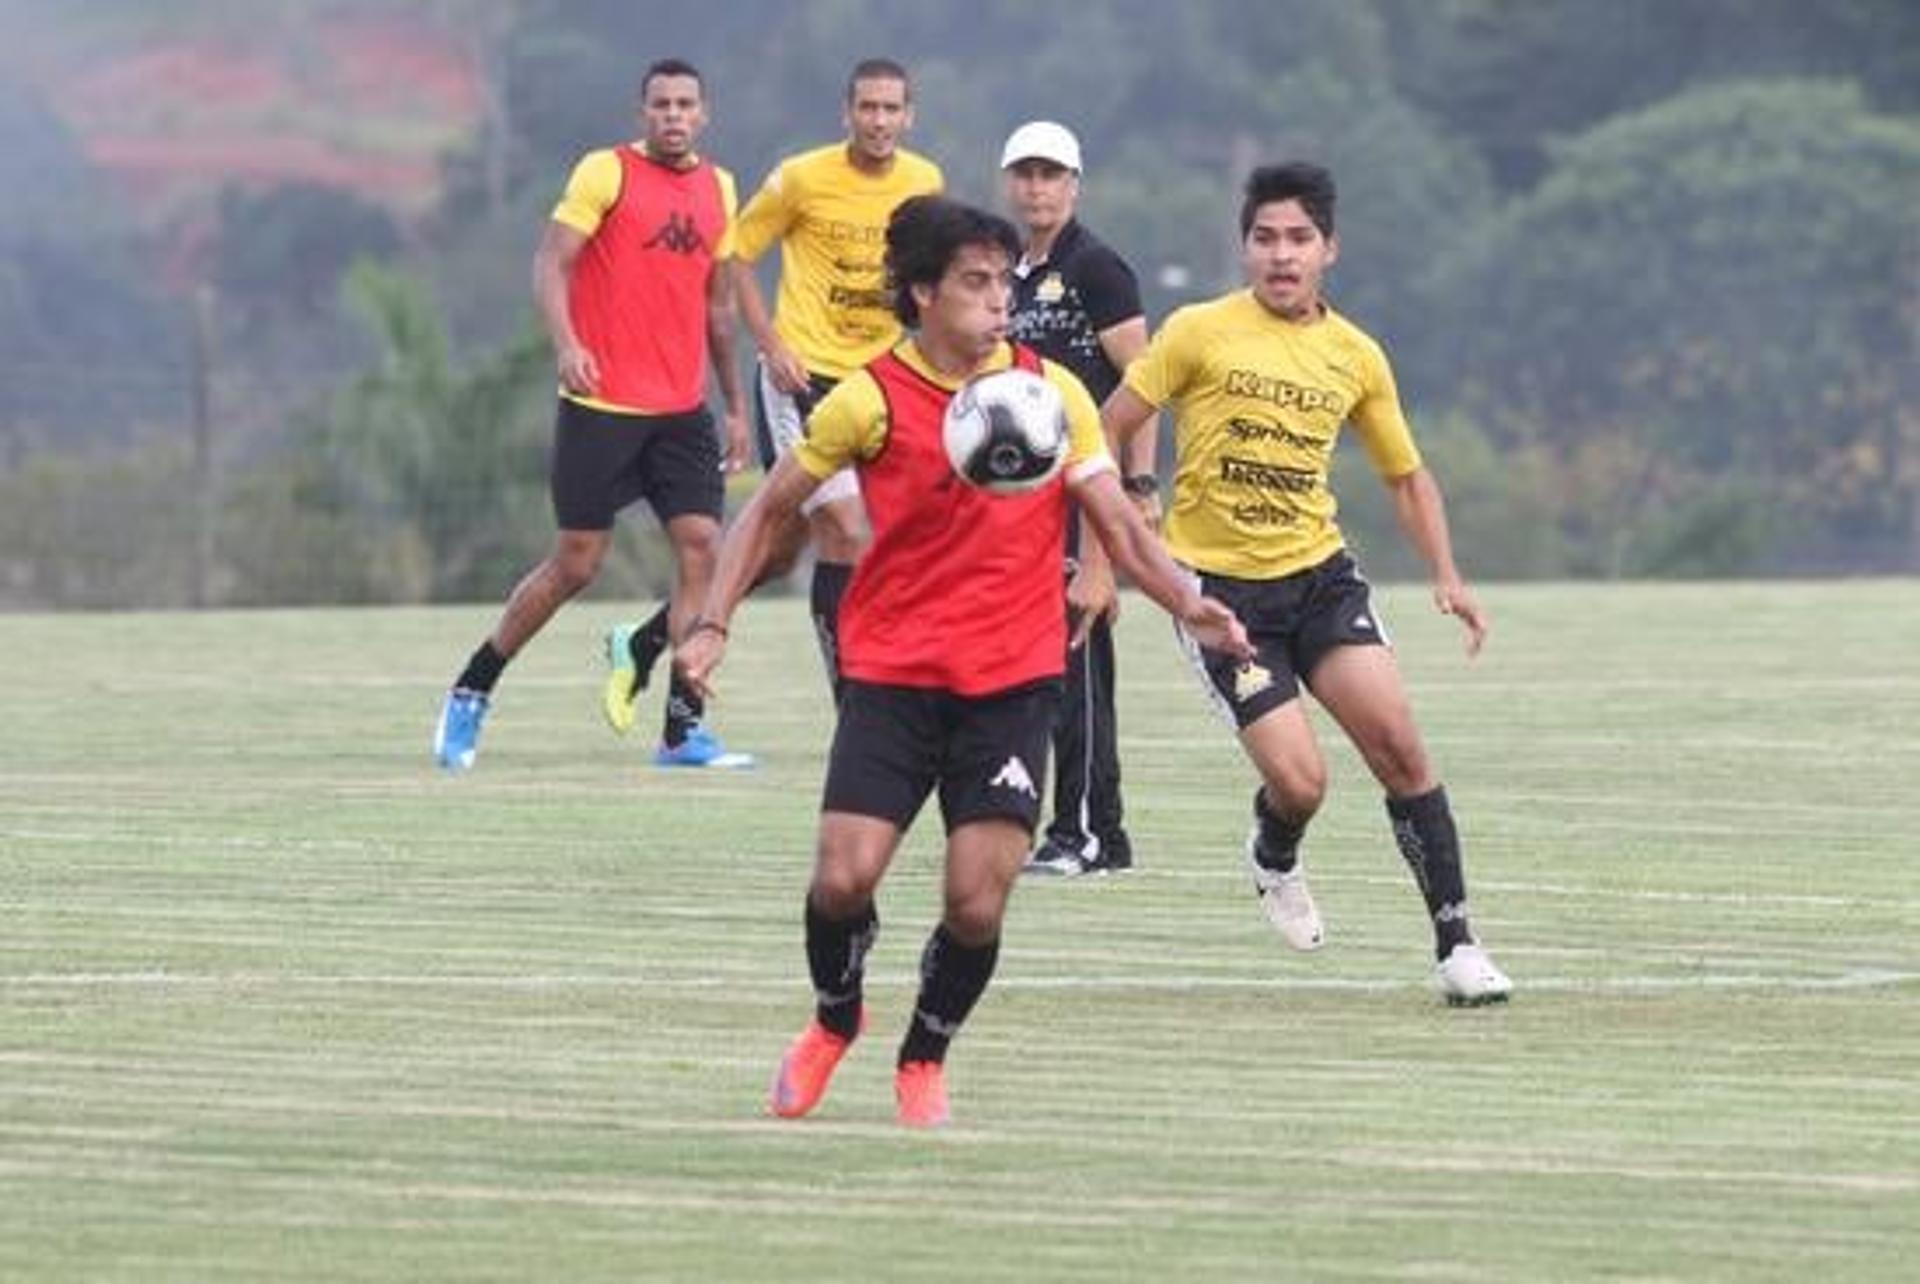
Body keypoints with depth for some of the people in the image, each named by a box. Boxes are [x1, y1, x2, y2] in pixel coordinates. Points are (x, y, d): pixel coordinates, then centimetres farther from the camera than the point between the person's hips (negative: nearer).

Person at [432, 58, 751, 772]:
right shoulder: (606, 173, -5)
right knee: (576, 564, -2)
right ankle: (471, 691, 16)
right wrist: (566, 344, -27)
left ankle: (683, 729, -3)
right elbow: (550, 263, -10)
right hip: (601, 405, -5)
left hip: (682, 410, 5)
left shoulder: (718, 189, 13)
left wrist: (736, 404, 21)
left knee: (701, 546, -7)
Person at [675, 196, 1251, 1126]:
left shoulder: (1052, 392, 1)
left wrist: (1188, 606, -13)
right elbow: (770, 510, 6)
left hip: (1012, 677, 1)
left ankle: (924, 1060, 19)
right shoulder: (871, 402, -4)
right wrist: (714, 623, -4)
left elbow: (1117, 523, 4)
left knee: (978, 901, -8)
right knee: (844, 877, -12)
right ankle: (835, 1020, 21)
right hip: (891, 670, -1)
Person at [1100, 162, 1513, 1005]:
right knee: (1299, 782, -14)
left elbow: (1406, 474, 16)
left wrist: (1446, 578, 3)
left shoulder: (1356, 356, 5)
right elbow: (1106, 432, -1)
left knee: (1398, 742, -13)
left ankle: (1456, 945, -4)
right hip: (1217, 582, -3)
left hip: (1318, 572, 3)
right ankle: (1274, 861, 24)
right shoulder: (1199, 334, -6)